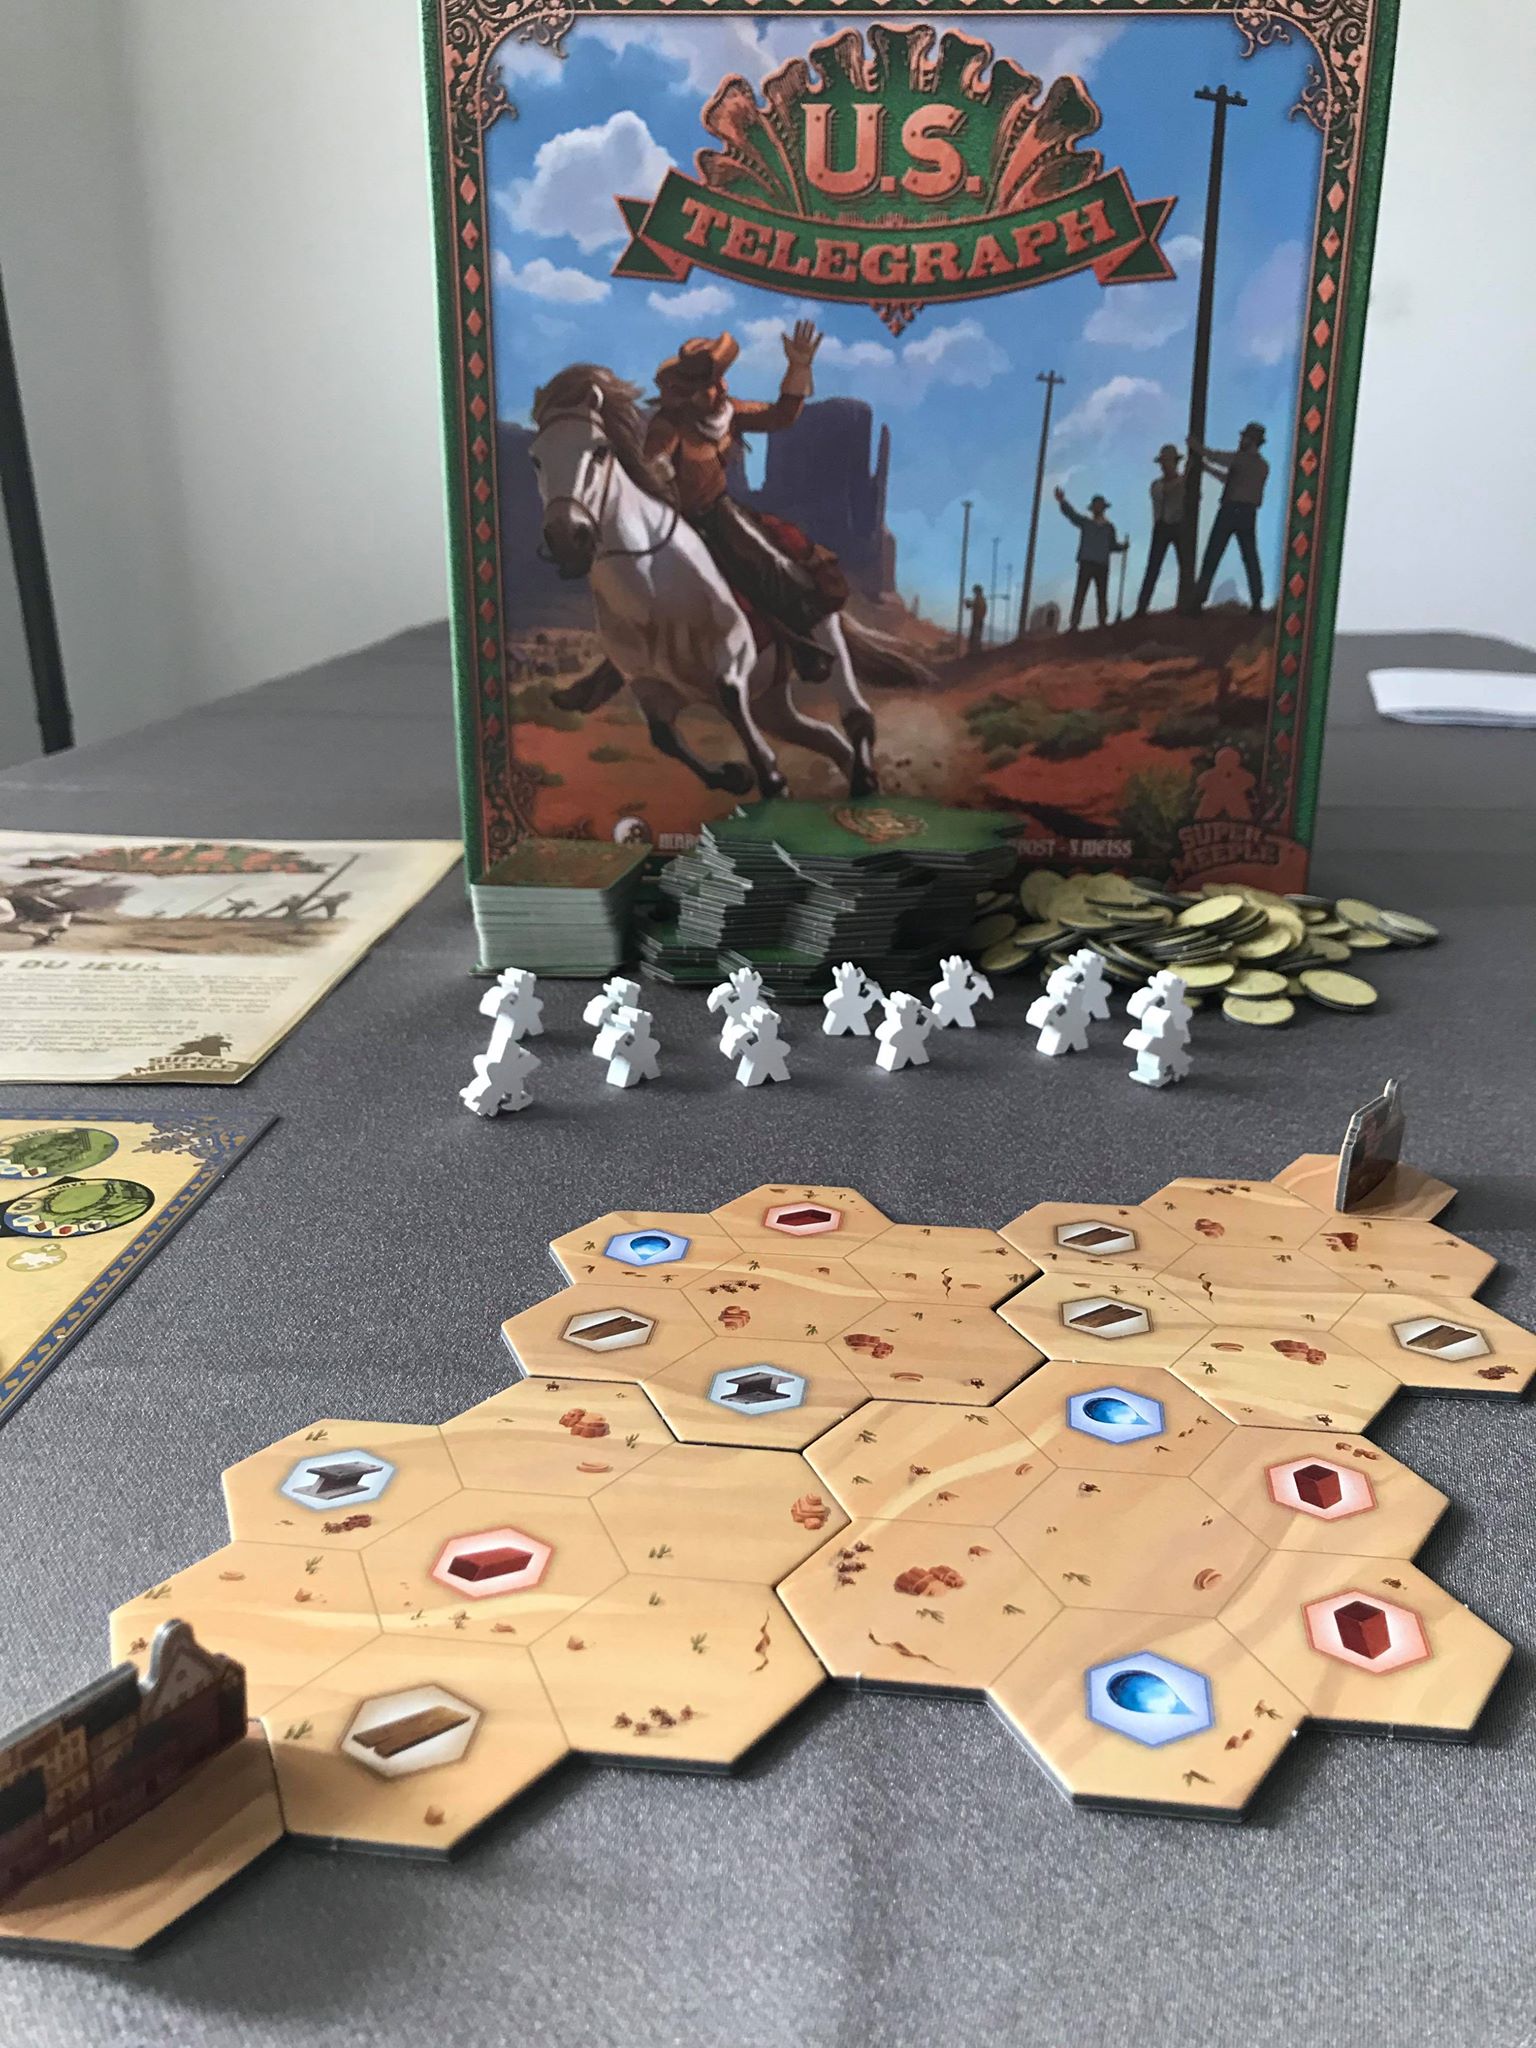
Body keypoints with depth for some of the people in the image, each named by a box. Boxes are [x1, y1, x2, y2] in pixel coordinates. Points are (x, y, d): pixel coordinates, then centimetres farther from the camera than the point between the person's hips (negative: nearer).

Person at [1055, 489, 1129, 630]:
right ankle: (1074, 625, -17)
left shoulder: (1109, 527, 17)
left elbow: (1113, 546, 23)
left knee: (1102, 596, 2)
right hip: (1086, 563, -3)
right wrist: (1062, 501, -21)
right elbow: (1071, 513, -4)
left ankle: (1103, 624, 3)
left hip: (1102, 565, 3)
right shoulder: (1085, 522, 9)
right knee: (1080, 594, -11)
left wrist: (1123, 546, 2)